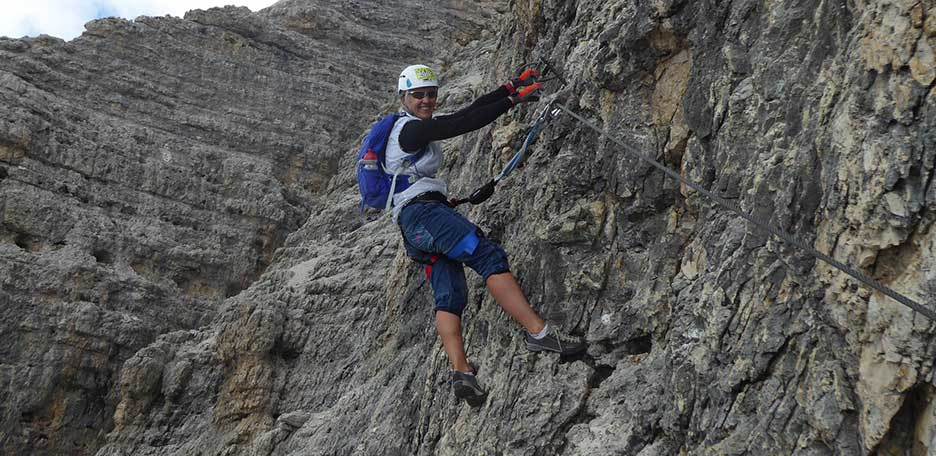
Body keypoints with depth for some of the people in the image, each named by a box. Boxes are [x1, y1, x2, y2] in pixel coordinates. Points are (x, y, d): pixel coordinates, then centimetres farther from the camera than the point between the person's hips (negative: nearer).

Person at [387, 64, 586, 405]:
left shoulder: (420, 127, 26)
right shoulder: (409, 128, -2)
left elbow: (468, 112, 24)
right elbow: (462, 123, -12)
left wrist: (511, 86, 23)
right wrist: (513, 100, -9)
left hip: (416, 228, 10)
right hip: (422, 210, -10)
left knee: (450, 295, -6)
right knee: (489, 255, -21)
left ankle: (461, 372, -19)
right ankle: (538, 332, -30)